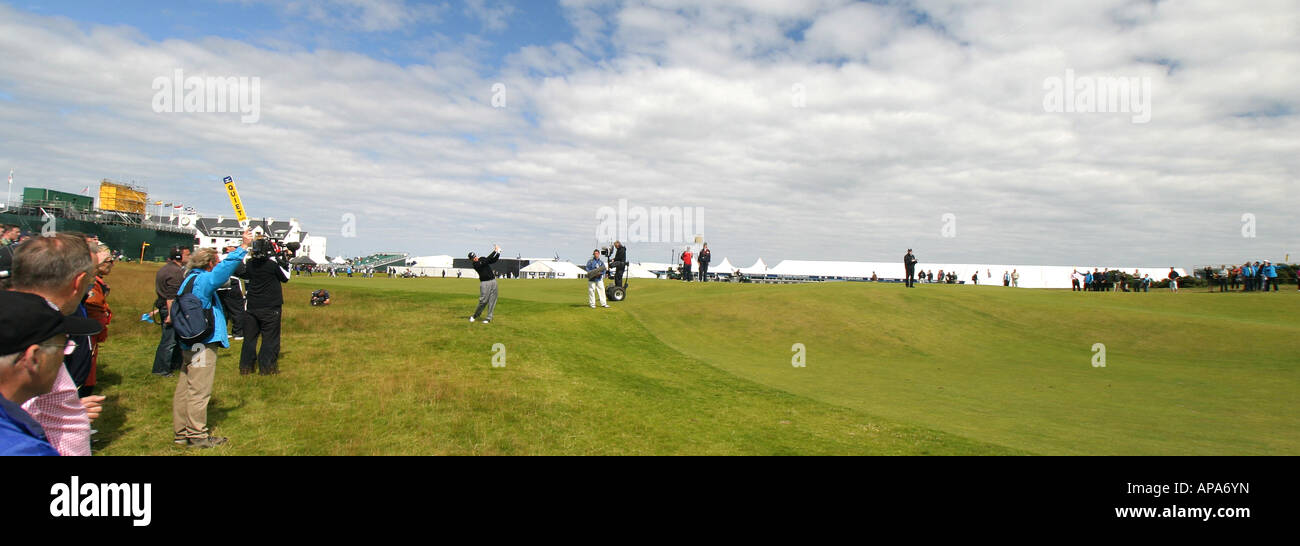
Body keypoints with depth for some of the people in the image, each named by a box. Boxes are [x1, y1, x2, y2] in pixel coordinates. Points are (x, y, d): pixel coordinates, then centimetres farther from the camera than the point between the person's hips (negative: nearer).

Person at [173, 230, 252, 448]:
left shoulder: (189, 279, 14)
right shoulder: (201, 280, -17)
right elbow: (224, 270, -27)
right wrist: (243, 247, -28)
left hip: (190, 345, 10)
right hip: (203, 346, -10)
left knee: (185, 388, 14)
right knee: (199, 390, -4)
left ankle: (181, 432, 22)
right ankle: (197, 435, 3)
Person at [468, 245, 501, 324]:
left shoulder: (482, 259, 11)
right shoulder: (476, 265, -12)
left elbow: (493, 260, 12)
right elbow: (487, 260, -21)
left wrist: (498, 253, -5)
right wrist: (494, 251, -20)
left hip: (493, 281, 6)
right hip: (485, 283, -6)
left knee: (492, 301, 2)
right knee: (483, 301, -8)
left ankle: (488, 318, 6)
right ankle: (474, 316, 11)